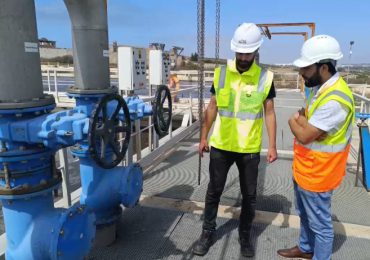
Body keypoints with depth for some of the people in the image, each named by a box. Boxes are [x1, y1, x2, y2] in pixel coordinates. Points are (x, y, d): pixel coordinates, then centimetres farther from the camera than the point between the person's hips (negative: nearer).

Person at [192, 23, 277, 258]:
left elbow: (269, 113, 0)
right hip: (221, 145, 1)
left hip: (250, 149, 0)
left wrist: (273, 146, -3)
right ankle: (208, 233, 31)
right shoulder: (221, 73, -1)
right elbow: (212, 107, 5)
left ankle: (245, 236, 34)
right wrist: (204, 137, 4)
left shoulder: (265, 78, -5)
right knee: (214, 191, 12)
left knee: (249, 195, 13)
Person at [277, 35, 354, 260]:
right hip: (304, 168, 10)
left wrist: (294, 122, -7)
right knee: (305, 214, 27)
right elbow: (303, 116, 7)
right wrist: (302, 122, -15)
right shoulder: (320, 87, 3)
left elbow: (304, 136, -26)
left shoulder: (335, 99, -29)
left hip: (317, 174, -10)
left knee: (320, 224, 10)